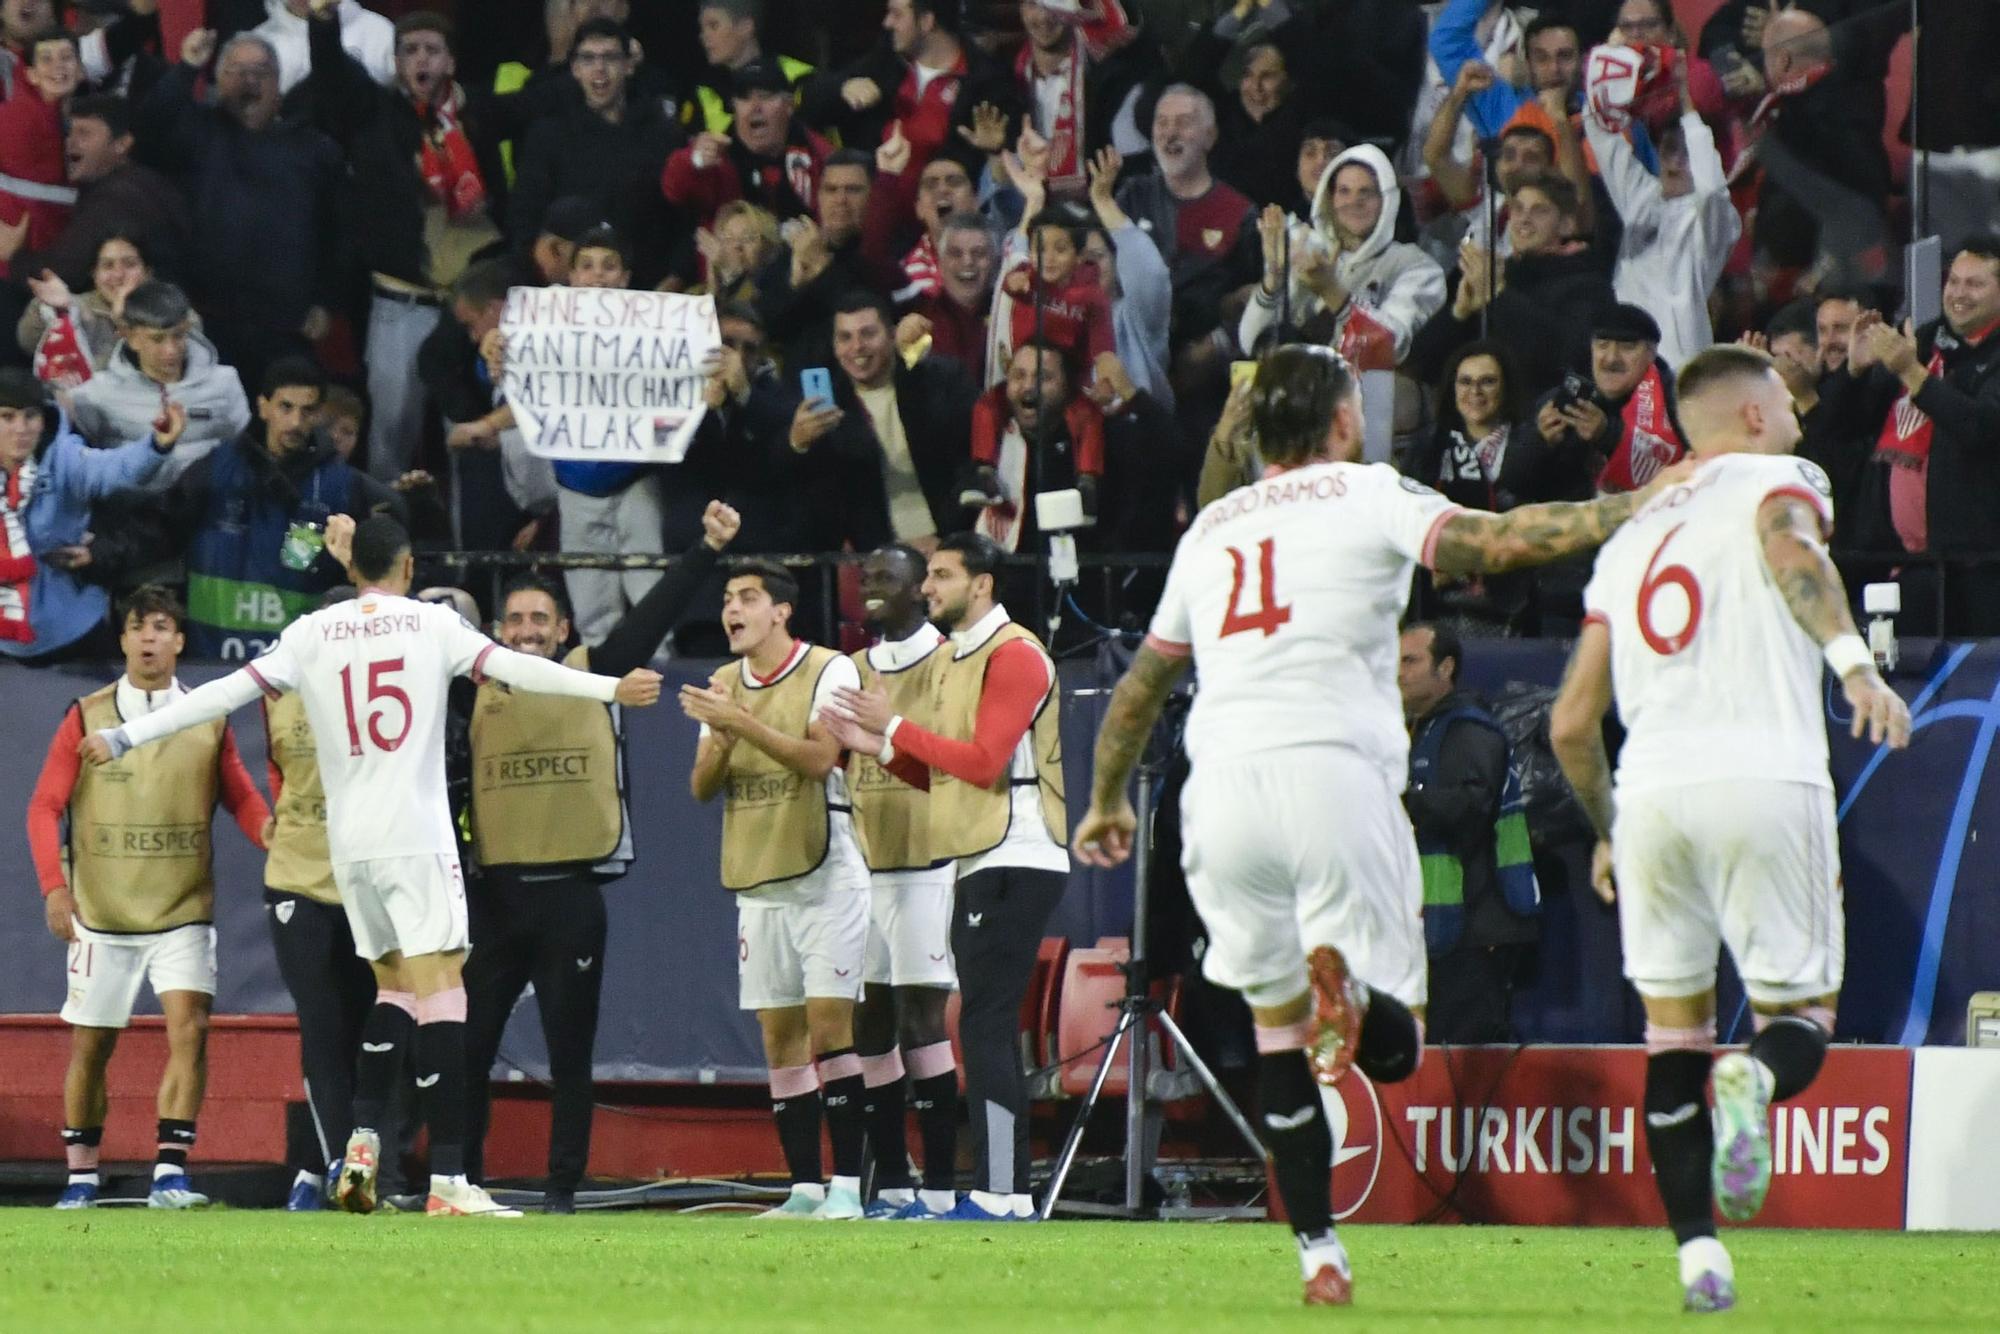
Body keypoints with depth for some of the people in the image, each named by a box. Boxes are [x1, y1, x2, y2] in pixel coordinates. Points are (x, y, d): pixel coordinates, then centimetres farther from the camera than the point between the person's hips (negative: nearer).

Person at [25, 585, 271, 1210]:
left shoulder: (208, 722, 4)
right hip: (101, 912, 0)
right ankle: (80, 1175, 18)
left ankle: (171, 1173, -16)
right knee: (91, 1042, 5)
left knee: (189, 1027, -16)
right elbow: (45, 807, 1)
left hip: (184, 911, 0)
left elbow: (243, 801, 8)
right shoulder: (86, 718, 1)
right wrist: (55, 885, -11)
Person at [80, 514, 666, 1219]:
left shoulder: (312, 633, 7)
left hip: (347, 844, 4)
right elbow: (514, 667, -7)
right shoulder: (431, 622, 2)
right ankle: (448, 1180, -16)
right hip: (417, 837, -4)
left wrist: (124, 737, 5)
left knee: (393, 982, 20)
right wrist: (611, 687, -9)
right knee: (439, 988, -7)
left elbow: (225, 692, 3)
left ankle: (363, 1137, 0)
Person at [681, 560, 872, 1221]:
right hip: (758, 885, 6)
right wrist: (719, 737, -11)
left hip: (824, 876, -6)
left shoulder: (829, 672, -7)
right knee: (779, 1035, 4)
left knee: (829, 1024, -11)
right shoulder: (723, 685, 11)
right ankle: (804, 1188, 6)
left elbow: (818, 758, -20)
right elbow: (701, 788, 8)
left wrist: (743, 723, -25)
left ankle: (846, 1185, -11)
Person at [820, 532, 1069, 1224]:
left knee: (985, 1028, -14)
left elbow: (983, 763, -19)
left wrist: (897, 727, -13)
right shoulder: (950, 660, 19)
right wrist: (878, 747, 8)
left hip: (1015, 865, -10)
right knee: (990, 1033, 10)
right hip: (979, 867, 10)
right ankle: (1004, 1191, 13)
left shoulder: (1014, 656, -11)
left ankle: (998, 1193, -16)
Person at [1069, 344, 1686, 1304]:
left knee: (1277, 1028, 17)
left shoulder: (1210, 529, 23)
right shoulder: (1366, 495, 9)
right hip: (1333, 771, -4)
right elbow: (1497, 543, -8)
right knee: (1391, 1044, 2)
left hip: (1221, 789, 4)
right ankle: (1343, 982, -34)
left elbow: (1139, 688, 32)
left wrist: (1106, 803, 47)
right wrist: (1638, 508, -4)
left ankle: (1318, 1253, 7)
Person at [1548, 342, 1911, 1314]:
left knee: (1673, 1034, 14)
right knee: (1800, 1017, 5)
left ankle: (1697, 1251, 3)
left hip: (1652, 795, 4)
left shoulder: (1628, 540, 24)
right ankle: (1755, 1078, -31)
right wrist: (1853, 660, -32)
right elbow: (1791, 550, -18)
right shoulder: (1777, 481, 9)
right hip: (1765, 780, -4)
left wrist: (1606, 831, 37)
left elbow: (1572, 725, 23)